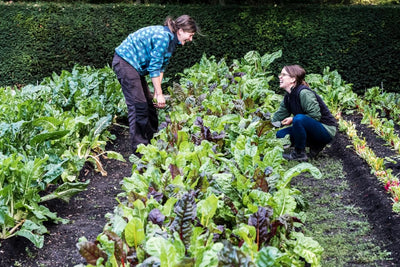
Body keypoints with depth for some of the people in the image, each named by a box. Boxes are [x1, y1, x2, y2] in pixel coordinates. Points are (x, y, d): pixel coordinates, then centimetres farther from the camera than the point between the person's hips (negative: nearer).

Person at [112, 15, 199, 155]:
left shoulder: (171, 39, 8)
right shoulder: (163, 37, -23)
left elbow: (161, 66, 9)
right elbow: (154, 68, -22)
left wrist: (157, 94, 5)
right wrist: (159, 94, -17)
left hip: (135, 65, 10)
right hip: (125, 61, -10)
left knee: (149, 102, 13)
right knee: (138, 104, -12)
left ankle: (153, 139, 25)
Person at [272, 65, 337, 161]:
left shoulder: (304, 93, -22)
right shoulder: (288, 97, 6)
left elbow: (316, 116, -26)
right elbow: (278, 116, 6)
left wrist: (293, 119, -22)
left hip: (326, 130, -9)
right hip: (312, 129, 9)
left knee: (299, 118, -35)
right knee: (280, 134, 2)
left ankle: (299, 153, -16)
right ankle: (315, 146, 8)